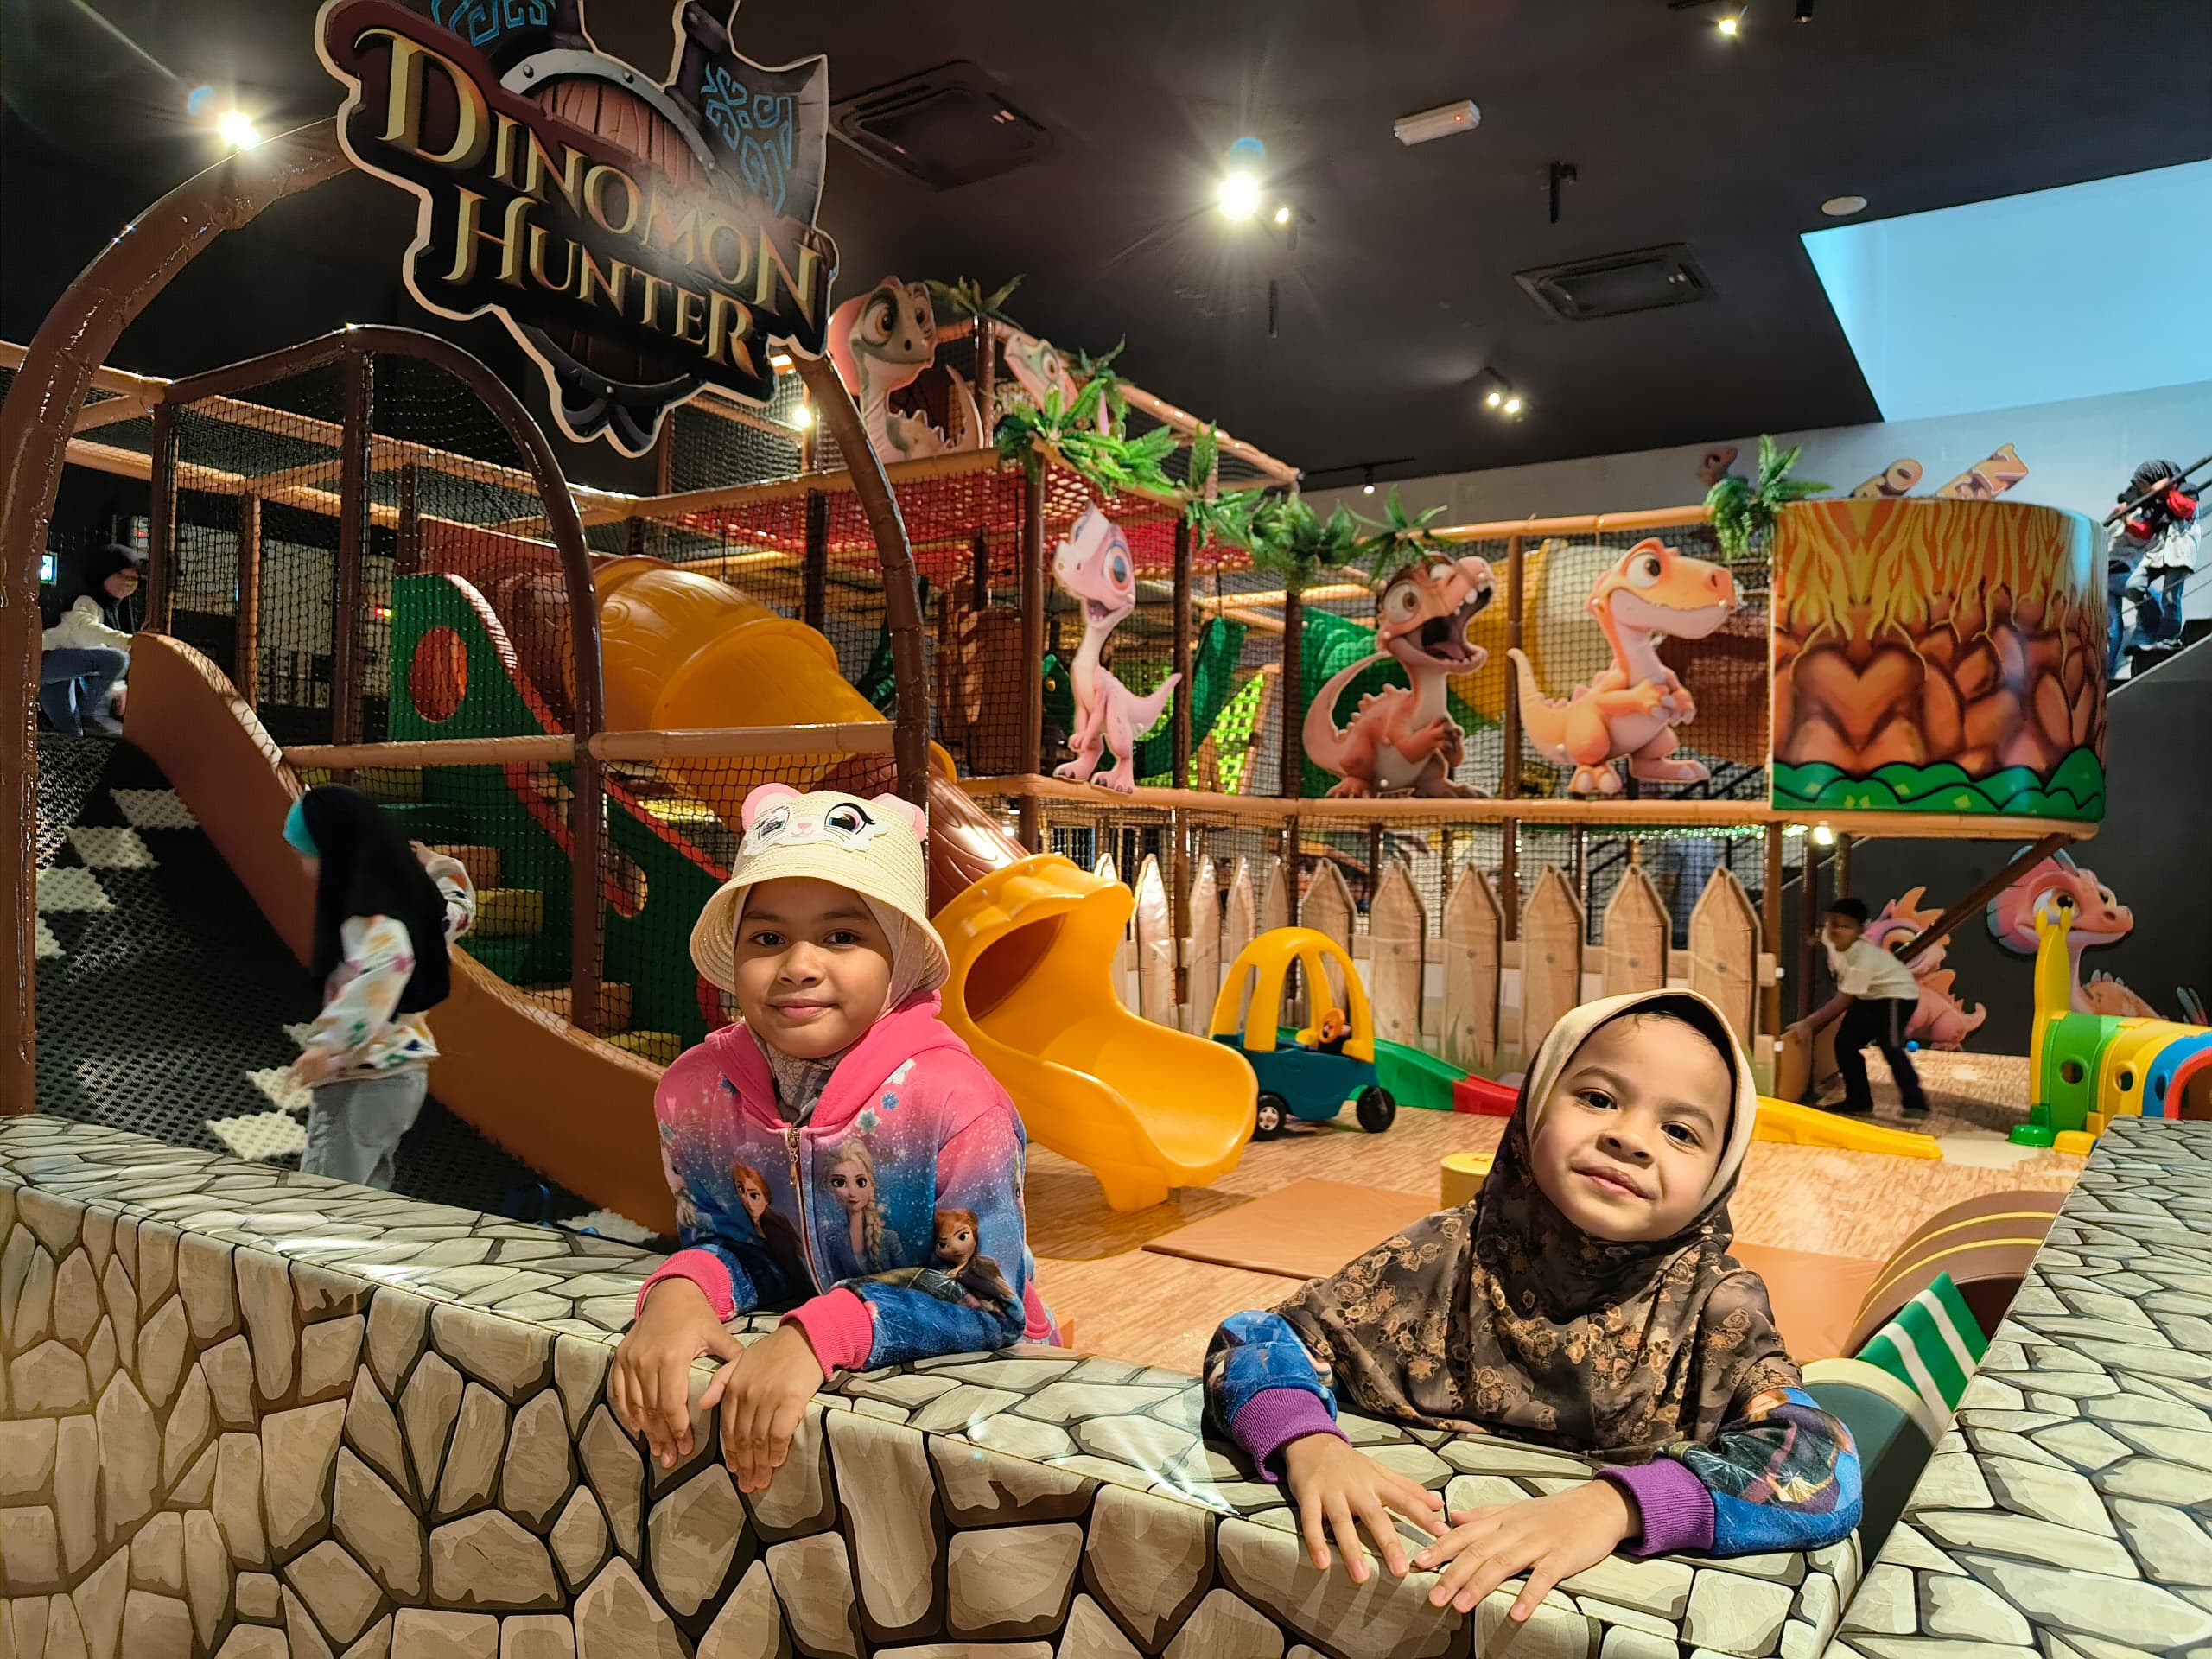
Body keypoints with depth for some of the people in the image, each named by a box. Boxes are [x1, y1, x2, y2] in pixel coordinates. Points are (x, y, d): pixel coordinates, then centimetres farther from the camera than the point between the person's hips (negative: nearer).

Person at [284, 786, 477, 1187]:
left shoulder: (369, 909, -20)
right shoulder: (403, 888, 7)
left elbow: (387, 964, -41)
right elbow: (458, 912, 26)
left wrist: (329, 1043, -44)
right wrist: (438, 865, 34)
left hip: (363, 1080, -10)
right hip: (400, 1070, 10)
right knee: (368, 1190, 19)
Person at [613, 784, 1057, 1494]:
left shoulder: (954, 1101, -23)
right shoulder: (695, 1091, -8)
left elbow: (987, 1300, -21)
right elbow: (727, 1243, 3)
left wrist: (819, 1334, -34)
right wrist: (680, 1291, -21)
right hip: (771, 1369, 5)